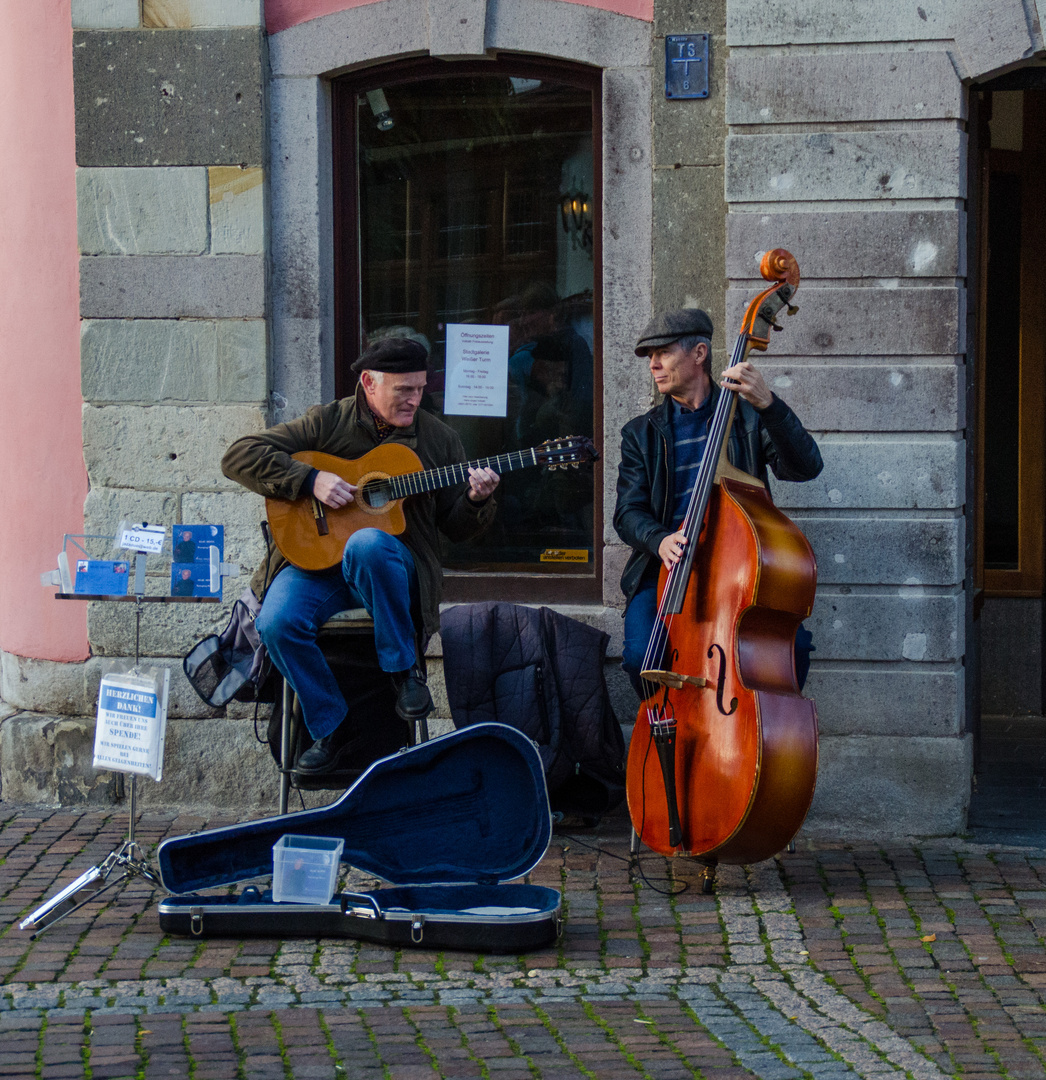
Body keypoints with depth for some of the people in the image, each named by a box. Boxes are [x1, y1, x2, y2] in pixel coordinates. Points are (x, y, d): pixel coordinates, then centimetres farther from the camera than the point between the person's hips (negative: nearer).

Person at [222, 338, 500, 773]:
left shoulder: (437, 438, 9)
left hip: (395, 568, -1)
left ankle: (406, 667, -19)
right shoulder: (327, 423, 2)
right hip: (317, 558, 1)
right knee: (277, 622, -30)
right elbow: (239, 456, -5)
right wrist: (311, 479, -15)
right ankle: (331, 728, -7)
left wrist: (476, 501, -11)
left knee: (367, 544, -38)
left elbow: (456, 526, 12)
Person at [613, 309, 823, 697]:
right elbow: (628, 512, 5)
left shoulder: (746, 416, 9)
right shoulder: (641, 433, 15)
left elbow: (805, 467, -6)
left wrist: (768, 405, -21)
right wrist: (660, 540, -18)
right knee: (642, 656, -26)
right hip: (668, 569, 1)